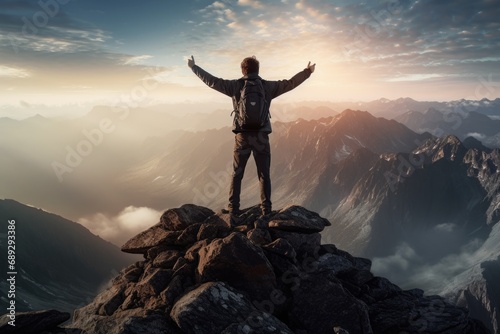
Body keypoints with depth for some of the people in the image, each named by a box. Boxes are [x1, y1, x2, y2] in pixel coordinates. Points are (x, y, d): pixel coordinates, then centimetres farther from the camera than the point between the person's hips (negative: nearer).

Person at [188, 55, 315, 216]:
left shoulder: (235, 86, 0)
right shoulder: (268, 86, 2)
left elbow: (211, 81, 3)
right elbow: (291, 83, 8)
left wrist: (193, 67, 14)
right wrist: (307, 71, 21)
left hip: (242, 136, 0)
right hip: (261, 136, 0)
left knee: (237, 174, 9)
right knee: (264, 175, 7)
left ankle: (233, 209, 7)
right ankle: (266, 209, 4)